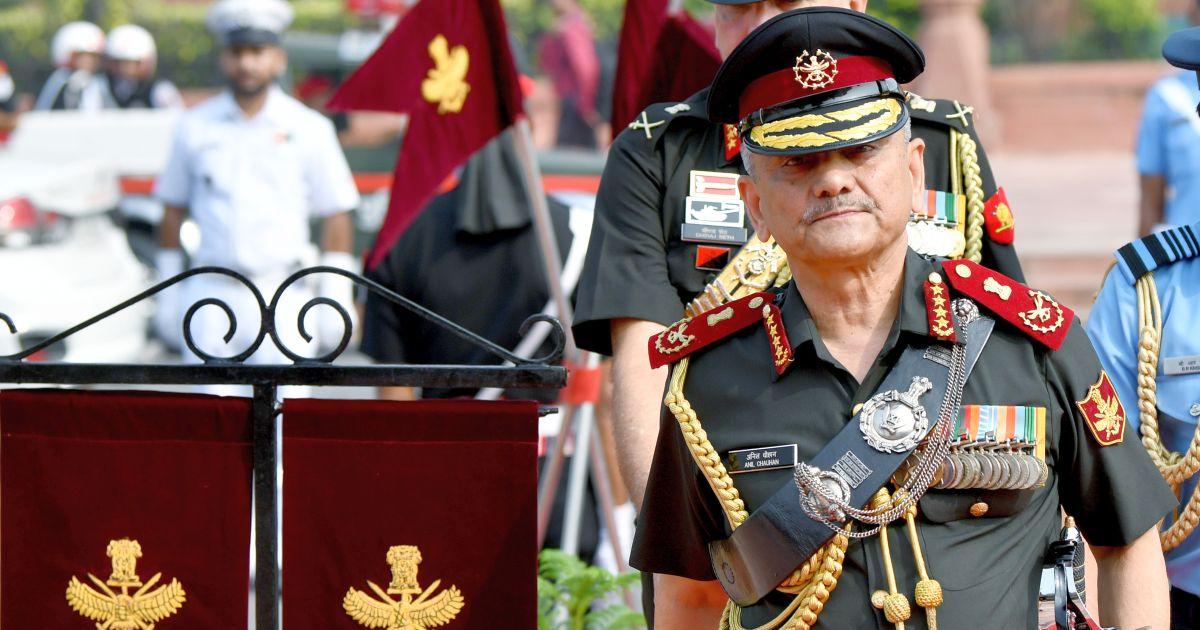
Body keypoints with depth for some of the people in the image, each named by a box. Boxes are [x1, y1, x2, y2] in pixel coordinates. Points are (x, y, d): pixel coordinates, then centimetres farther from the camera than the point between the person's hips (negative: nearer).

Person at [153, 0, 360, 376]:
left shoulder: (309, 129, 4)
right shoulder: (195, 127, 9)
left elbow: (336, 218, 5)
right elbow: (173, 211, 15)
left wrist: (335, 300, -1)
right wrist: (167, 292, 12)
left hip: (283, 297, -2)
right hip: (211, 296, 2)